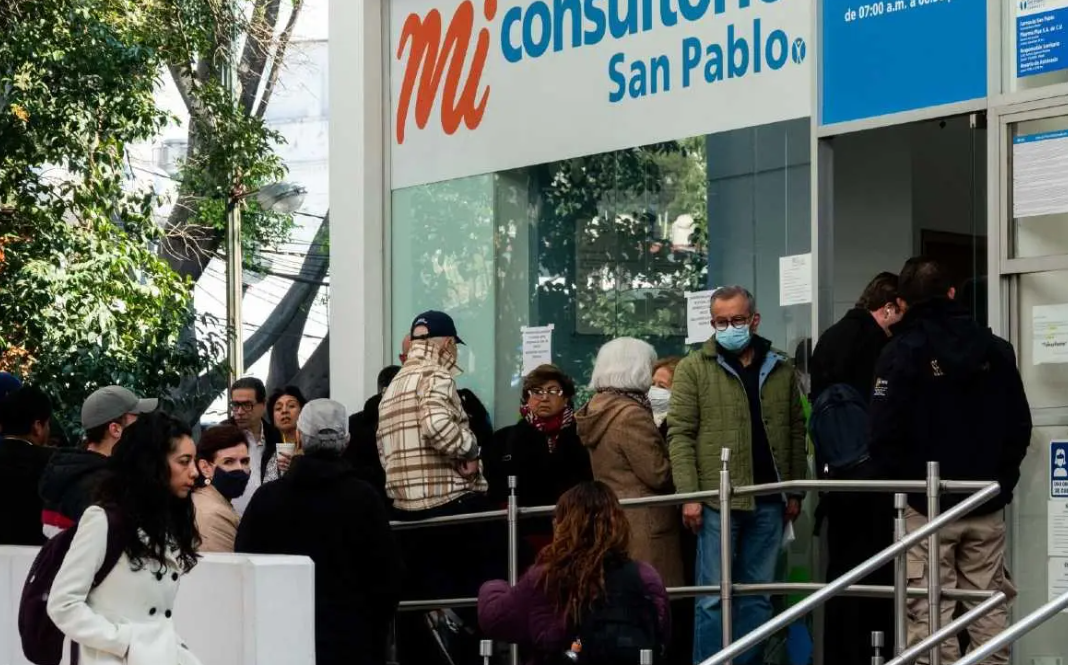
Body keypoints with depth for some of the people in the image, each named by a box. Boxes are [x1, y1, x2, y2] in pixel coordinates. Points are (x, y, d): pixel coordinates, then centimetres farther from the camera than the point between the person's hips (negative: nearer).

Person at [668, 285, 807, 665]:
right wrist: (689, 494, -12)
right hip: (717, 499, -4)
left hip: (769, 501, 4)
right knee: (714, 595, -2)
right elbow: (679, 434, -5)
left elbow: (797, 432, 14)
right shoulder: (694, 369, 0)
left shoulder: (781, 369, 10)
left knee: (758, 594, 10)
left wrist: (795, 490, 8)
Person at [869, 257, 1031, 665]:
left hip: (927, 508, -4)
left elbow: (885, 436, -15)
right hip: (987, 508, 4)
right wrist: (1001, 479, 16)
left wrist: (903, 483, 0)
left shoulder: (902, 353, -9)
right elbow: (1020, 428, 8)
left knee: (930, 614, -2)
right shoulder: (996, 350, 6)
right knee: (989, 610, 10)